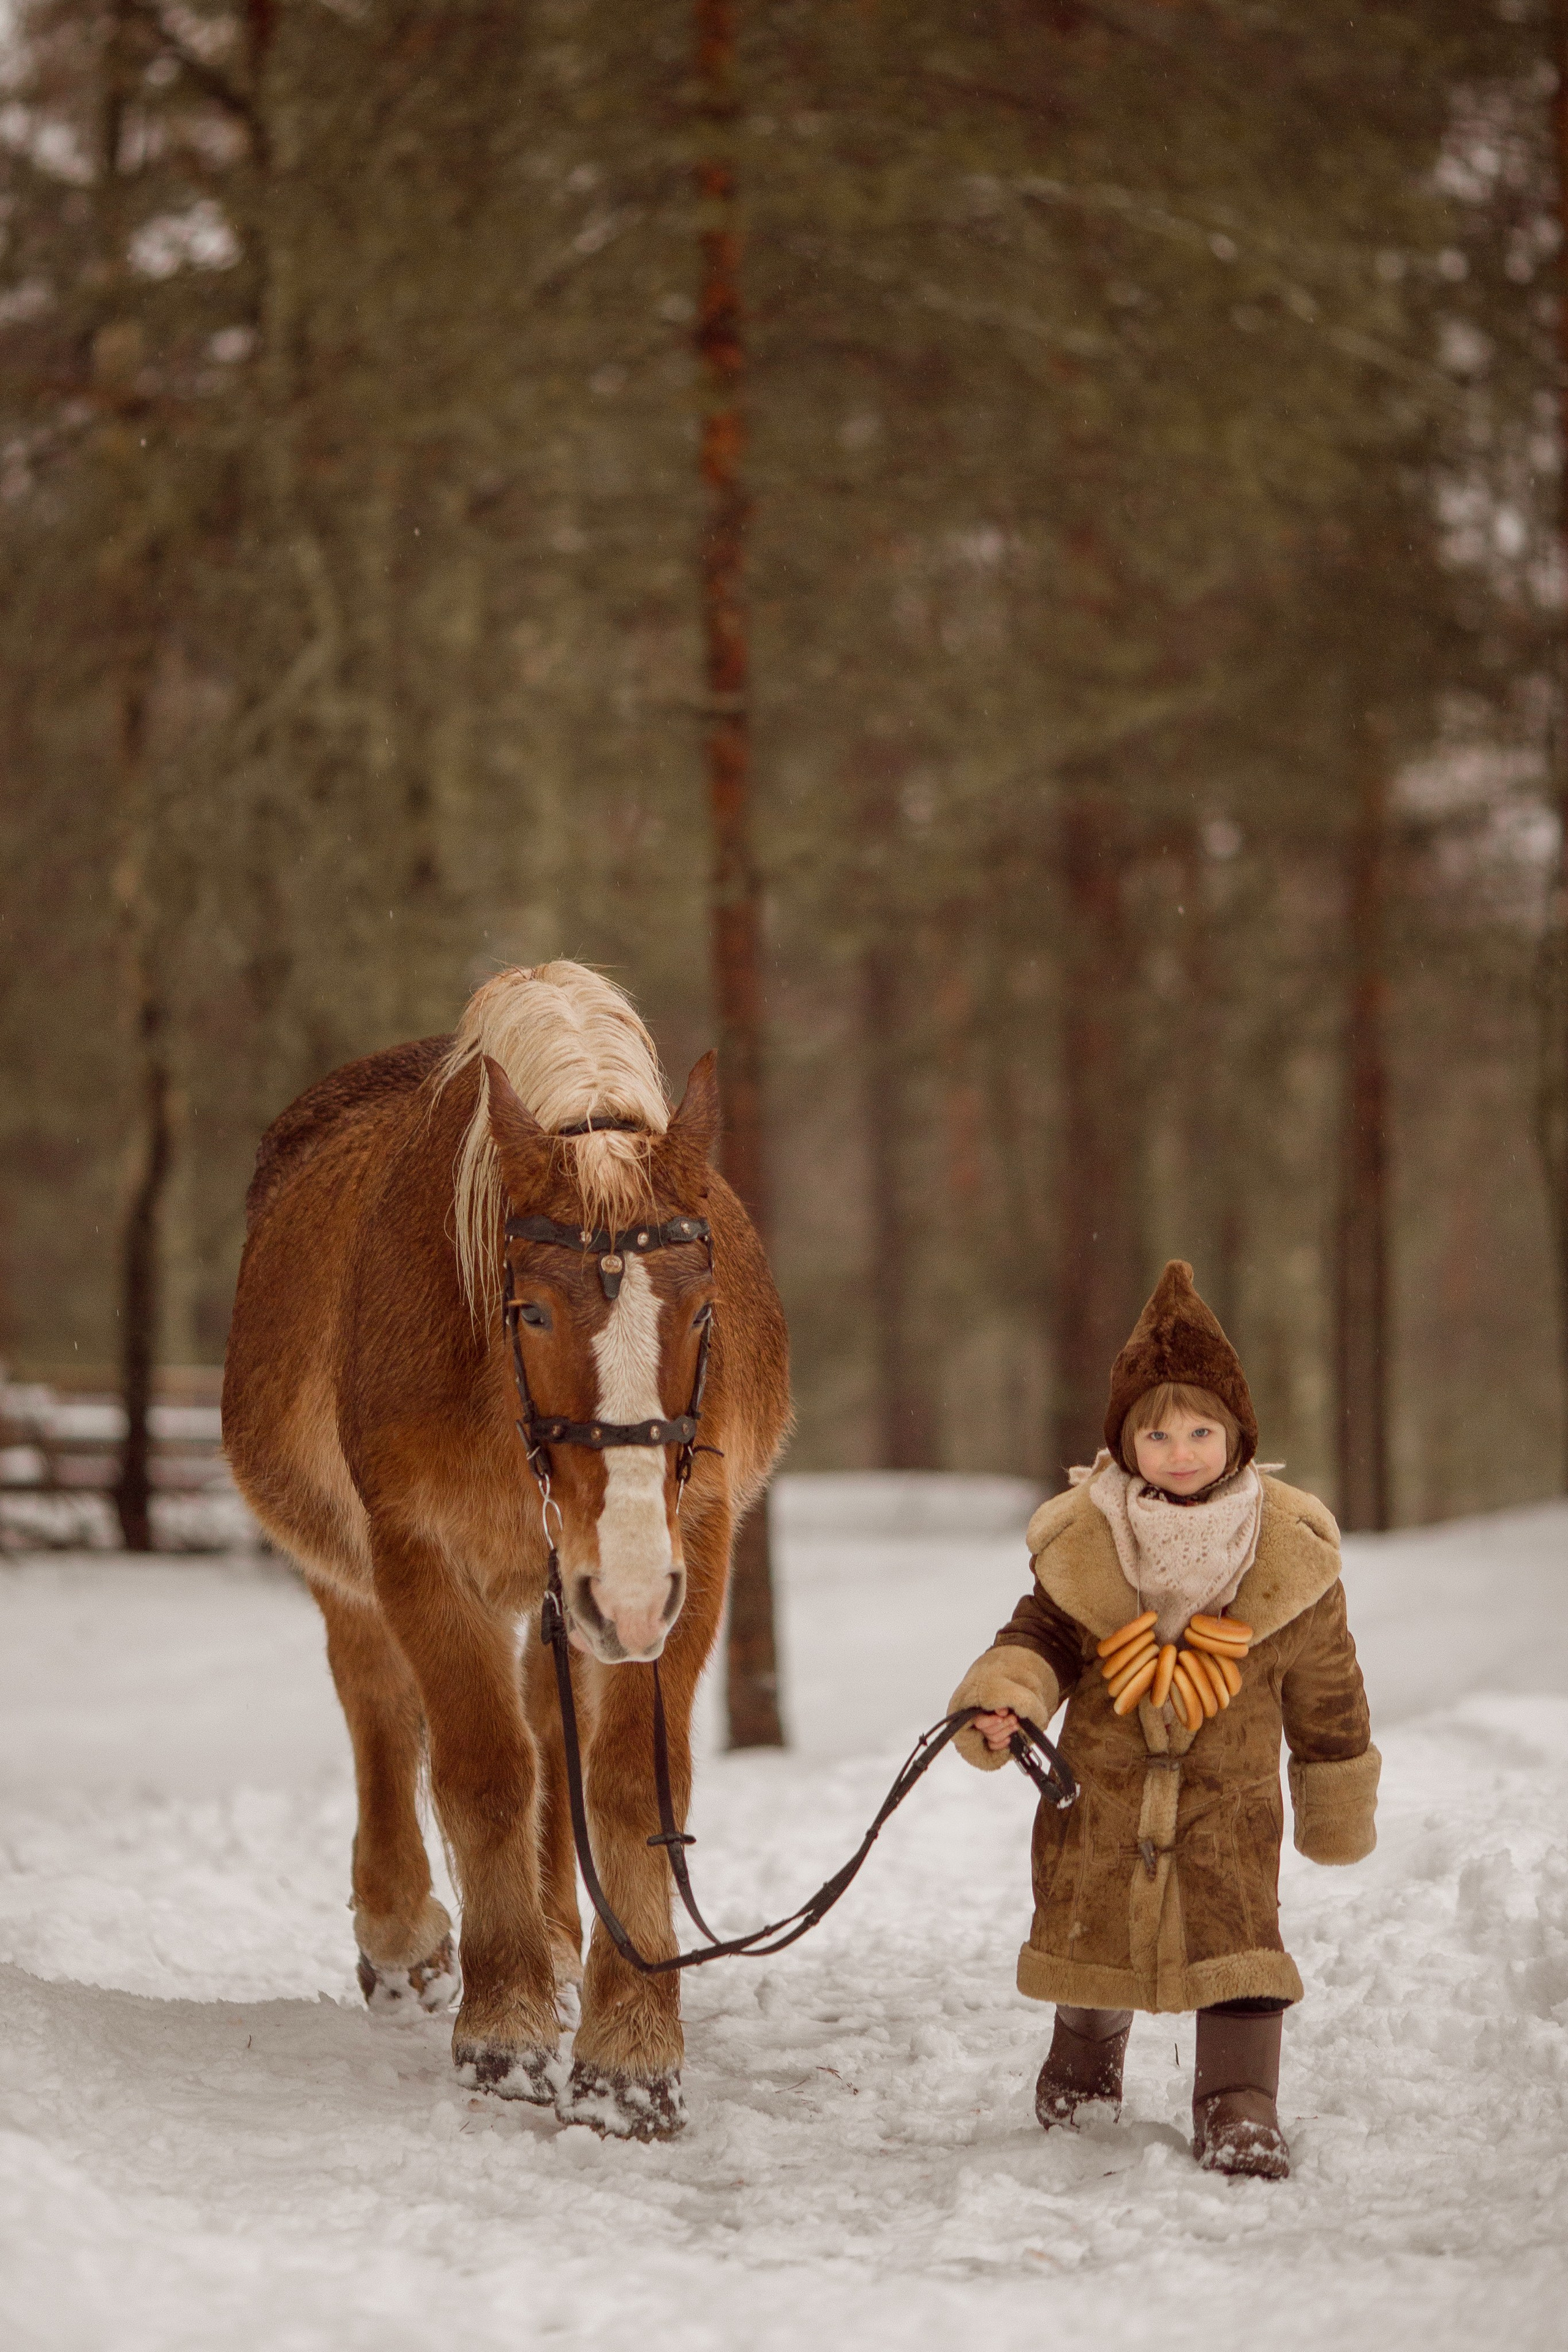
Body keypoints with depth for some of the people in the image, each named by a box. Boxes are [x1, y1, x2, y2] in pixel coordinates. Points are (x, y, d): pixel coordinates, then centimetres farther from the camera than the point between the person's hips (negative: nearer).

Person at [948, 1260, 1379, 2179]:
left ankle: (1240, 2105, -8)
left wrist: (1341, 1812, 9)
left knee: (1235, 1936, -14)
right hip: (1100, 1783, 2)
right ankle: (1087, 2059, 44)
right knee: (1087, 1931, 16)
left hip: (1229, 1791, -2)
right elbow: (1040, 1635, 0)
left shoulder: (1288, 1553, -10)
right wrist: (1003, 1699, -23)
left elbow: (1327, 1691, 1)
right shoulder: (1083, 1547, -11)